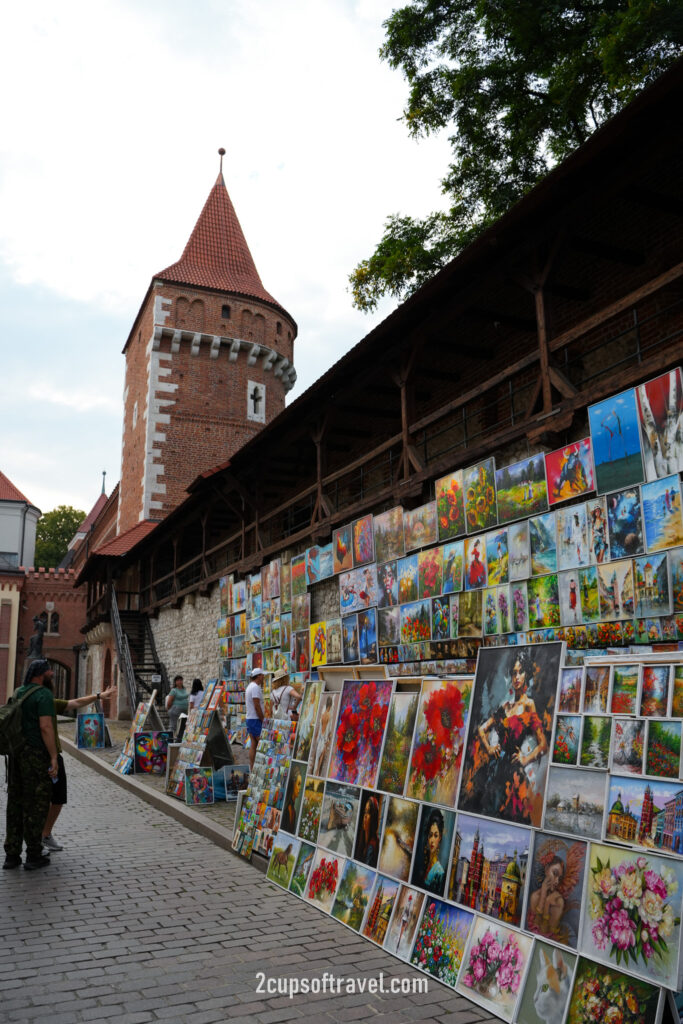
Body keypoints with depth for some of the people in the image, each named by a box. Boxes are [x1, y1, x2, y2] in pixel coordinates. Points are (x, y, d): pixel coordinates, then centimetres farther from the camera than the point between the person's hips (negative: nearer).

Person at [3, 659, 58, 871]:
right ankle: (34, 856, 7)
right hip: (35, 754, -8)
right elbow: (45, 727, -20)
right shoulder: (44, 694, -13)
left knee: (15, 803, 12)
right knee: (36, 805, 1)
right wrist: (54, 757, -19)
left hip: (16, 752, 8)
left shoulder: (18, 692, 13)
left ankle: (11, 855, 16)